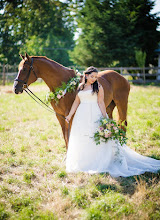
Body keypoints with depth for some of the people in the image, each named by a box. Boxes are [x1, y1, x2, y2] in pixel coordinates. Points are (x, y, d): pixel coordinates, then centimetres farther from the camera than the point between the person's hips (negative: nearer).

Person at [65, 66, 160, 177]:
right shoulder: (80, 86, 11)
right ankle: (83, 164, 17)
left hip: (95, 115, -5)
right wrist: (70, 115, 13)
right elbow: (76, 102, 15)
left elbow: (101, 103, -7)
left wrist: (105, 118, -14)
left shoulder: (98, 87, -2)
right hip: (81, 116, 5)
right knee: (81, 140, 7)